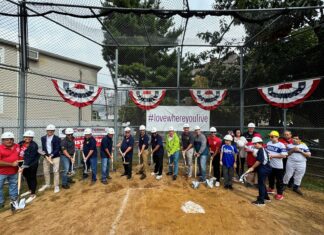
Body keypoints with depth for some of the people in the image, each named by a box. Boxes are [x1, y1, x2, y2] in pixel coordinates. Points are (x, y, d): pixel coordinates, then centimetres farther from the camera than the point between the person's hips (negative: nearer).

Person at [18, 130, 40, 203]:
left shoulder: (34, 145, -23)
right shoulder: (21, 143, -1)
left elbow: (30, 158, -26)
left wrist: (23, 166, -30)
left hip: (32, 164, -8)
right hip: (24, 163, 8)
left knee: (32, 178, 3)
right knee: (27, 176, 22)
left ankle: (33, 194, 17)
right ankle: (30, 190, 43)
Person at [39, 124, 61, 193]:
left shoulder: (57, 139, -9)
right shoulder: (43, 138, 5)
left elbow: (57, 149, -12)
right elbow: (43, 148, 3)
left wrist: (51, 155, -23)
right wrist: (46, 155, -12)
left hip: (55, 157, -4)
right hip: (46, 156, 5)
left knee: (56, 171, -1)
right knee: (46, 171, 15)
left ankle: (56, 186, 10)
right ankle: (47, 184, 34)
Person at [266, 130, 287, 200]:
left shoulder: (281, 145, -17)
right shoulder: (268, 143, 3)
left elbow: (284, 155, -22)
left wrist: (273, 156, -23)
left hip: (278, 166, -6)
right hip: (269, 165, 6)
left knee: (279, 180, 7)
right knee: (270, 178, 22)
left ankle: (280, 194, 20)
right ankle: (271, 189, 41)